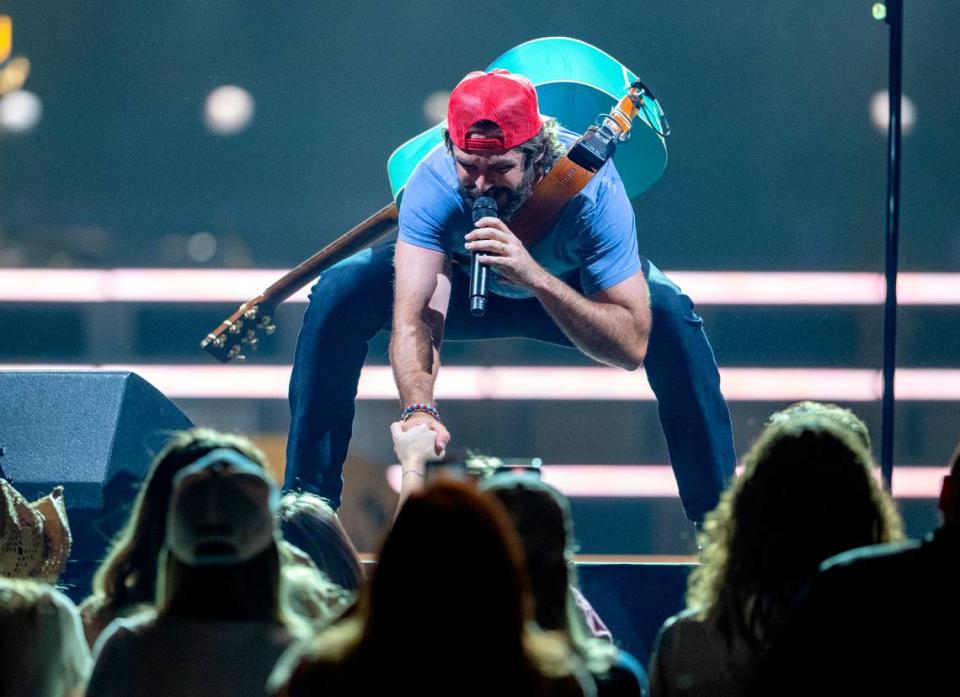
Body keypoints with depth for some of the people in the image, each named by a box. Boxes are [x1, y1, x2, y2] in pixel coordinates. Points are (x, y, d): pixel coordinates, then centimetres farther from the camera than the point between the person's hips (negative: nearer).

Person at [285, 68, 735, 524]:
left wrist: (535, 276, -55)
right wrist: (419, 409, -64)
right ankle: (306, 500, -10)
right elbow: (413, 317, -44)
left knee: (670, 315, -32)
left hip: (570, 289, -1)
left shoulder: (591, 186, -38)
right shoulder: (436, 181, -36)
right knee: (339, 292, -23)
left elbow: (632, 346, -41)